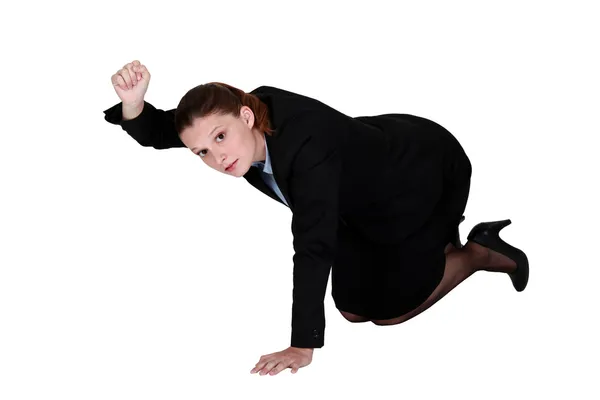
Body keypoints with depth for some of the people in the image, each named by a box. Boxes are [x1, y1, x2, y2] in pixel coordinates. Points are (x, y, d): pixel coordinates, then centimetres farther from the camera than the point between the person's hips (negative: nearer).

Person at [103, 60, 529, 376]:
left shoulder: (306, 144, -44)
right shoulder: (235, 117, -23)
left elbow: (313, 247, -46)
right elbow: (157, 131, -13)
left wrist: (303, 346, -47)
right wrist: (133, 103, -36)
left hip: (426, 175, -7)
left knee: (389, 310, 1)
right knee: (353, 309, 15)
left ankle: (480, 252, 20)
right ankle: (435, 239, 36)